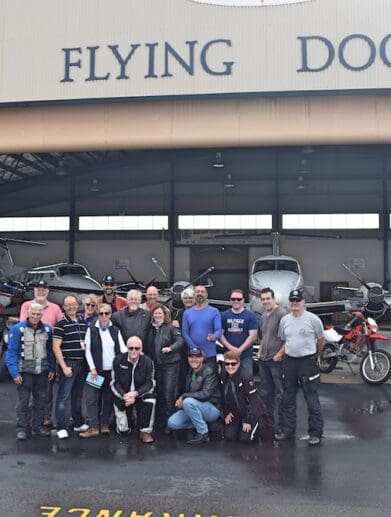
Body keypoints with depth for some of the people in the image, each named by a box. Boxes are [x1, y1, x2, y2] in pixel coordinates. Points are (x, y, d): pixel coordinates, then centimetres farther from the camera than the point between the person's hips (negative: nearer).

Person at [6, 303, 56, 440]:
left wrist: (52, 368, 6)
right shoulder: (17, 329, -11)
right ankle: (22, 429, 13)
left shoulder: (47, 329, 4)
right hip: (25, 371, -4)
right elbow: (11, 352, -11)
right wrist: (15, 373, -16)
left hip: (42, 371, 5)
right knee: (23, 401, 2)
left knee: (41, 400, 11)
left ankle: (38, 426, 24)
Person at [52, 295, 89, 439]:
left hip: (82, 365, 6)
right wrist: (64, 367, -16)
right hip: (68, 365, -6)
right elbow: (56, 347, -12)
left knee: (78, 396, 16)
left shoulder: (83, 323, 12)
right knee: (63, 396, -2)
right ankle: (61, 428, 4)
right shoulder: (61, 324, -8)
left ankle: (78, 423, 26)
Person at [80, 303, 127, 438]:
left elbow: (123, 349, 1)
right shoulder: (91, 329, -1)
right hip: (96, 370, -2)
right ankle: (93, 427, 0)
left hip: (112, 371, 2)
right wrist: (93, 368, -7)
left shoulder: (115, 331, 4)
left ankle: (105, 424, 20)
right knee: (92, 398, -4)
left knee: (109, 398, 8)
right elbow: (88, 351, -2)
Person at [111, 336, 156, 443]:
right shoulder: (118, 360, -10)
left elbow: (150, 384, -14)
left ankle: (145, 431, -16)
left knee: (151, 399, -34)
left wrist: (135, 393, -30)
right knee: (123, 431, -5)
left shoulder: (148, 361, -12)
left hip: (141, 394, 0)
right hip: (123, 397, 0)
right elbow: (114, 383, -9)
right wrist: (125, 396, -26)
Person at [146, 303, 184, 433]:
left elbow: (180, 340, -15)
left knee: (169, 393, -6)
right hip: (156, 364, 5)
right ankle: (160, 420, 21)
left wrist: (170, 348, -30)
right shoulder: (151, 329, 9)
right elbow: (148, 347, 14)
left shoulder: (170, 327, -5)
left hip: (170, 364, -5)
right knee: (159, 392, 10)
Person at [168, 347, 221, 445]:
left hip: (212, 409, -7)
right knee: (172, 423, -11)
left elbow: (206, 393, -27)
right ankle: (201, 424, 6)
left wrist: (183, 397, -22)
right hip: (194, 407, 7)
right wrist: (181, 401, -5)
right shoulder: (190, 372, 7)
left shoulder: (209, 371, -15)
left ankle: (203, 433, -18)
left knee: (188, 401, -34)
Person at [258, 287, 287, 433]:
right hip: (263, 360, 9)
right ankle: (271, 417, 32)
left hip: (276, 360, -9)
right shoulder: (264, 316, 14)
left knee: (279, 393, -3)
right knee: (266, 391, 18)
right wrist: (260, 351, 16)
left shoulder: (281, 313, -14)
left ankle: (278, 425, 3)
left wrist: (280, 354, -19)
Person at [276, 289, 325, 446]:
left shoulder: (313, 319, -8)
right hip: (289, 361, 6)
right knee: (288, 398, 13)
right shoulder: (285, 320, 7)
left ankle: (315, 433, 10)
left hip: (307, 362, -5)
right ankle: (287, 430, 25)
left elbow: (321, 341, 2)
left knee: (312, 399, -1)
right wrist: (289, 352, 14)